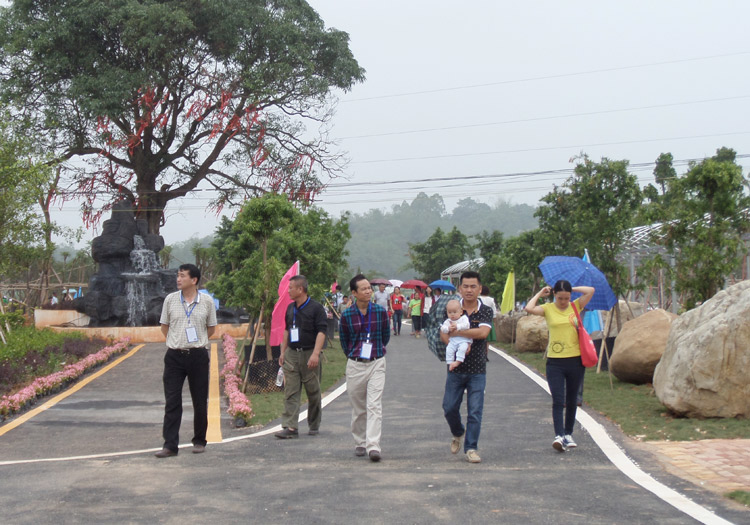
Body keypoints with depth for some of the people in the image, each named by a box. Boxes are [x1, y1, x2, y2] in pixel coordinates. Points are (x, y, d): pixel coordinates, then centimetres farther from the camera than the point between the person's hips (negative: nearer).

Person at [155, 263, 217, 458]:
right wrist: (177, 342, 10)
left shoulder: (207, 301, 0)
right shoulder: (170, 299, 3)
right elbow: (164, 326, 15)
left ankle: (199, 441, 20)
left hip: (198, 356, -1)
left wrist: (197, 343, 9)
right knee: (172, 402, -2)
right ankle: (170, 445, 0)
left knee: (200, 402, 6)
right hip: (174, 356, 1)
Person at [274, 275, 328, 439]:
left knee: (313, 392, 6)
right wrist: (283, 352, 18)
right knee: (290, 392, -3)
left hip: (309, 354, -5)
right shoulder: (290, 308, 13)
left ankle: (314, 425, 21)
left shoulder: (316, 308, -8)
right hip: (291, 354, 5)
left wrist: (315, 353, -22)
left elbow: (321, 331, -13)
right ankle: (290, 427, -5)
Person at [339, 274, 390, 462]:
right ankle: (359, 443, 25)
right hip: (355, 365, 1)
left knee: (375, 405, -11)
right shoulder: (347, 315, -4)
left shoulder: (380, 311, -2)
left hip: (377, 363, -1)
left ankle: (373, 446, -15)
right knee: (358, 408, 10)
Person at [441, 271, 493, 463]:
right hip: (455, 368, 1)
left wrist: (457, 333, -17)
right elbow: (443, 334, -4)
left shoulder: (486, 311, 0)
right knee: (449, 407, 5)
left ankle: (471, 448, 8)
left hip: (477, 370, -1)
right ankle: (458, 433, 34)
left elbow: (483, 332, -18)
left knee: (475, 411, -2)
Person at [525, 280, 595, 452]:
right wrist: (540, 294, -2)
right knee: (558, 401, -10)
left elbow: (591, 291, -6)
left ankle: (568, 434, 24)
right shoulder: (548, 309, 1)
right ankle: (559, 436, -16)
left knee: (571, 401, 12)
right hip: (555, 362, -2)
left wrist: (572, 289, 4)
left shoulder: (575, 306, 6)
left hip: (575, 360, 2)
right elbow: (529, 308, -16)